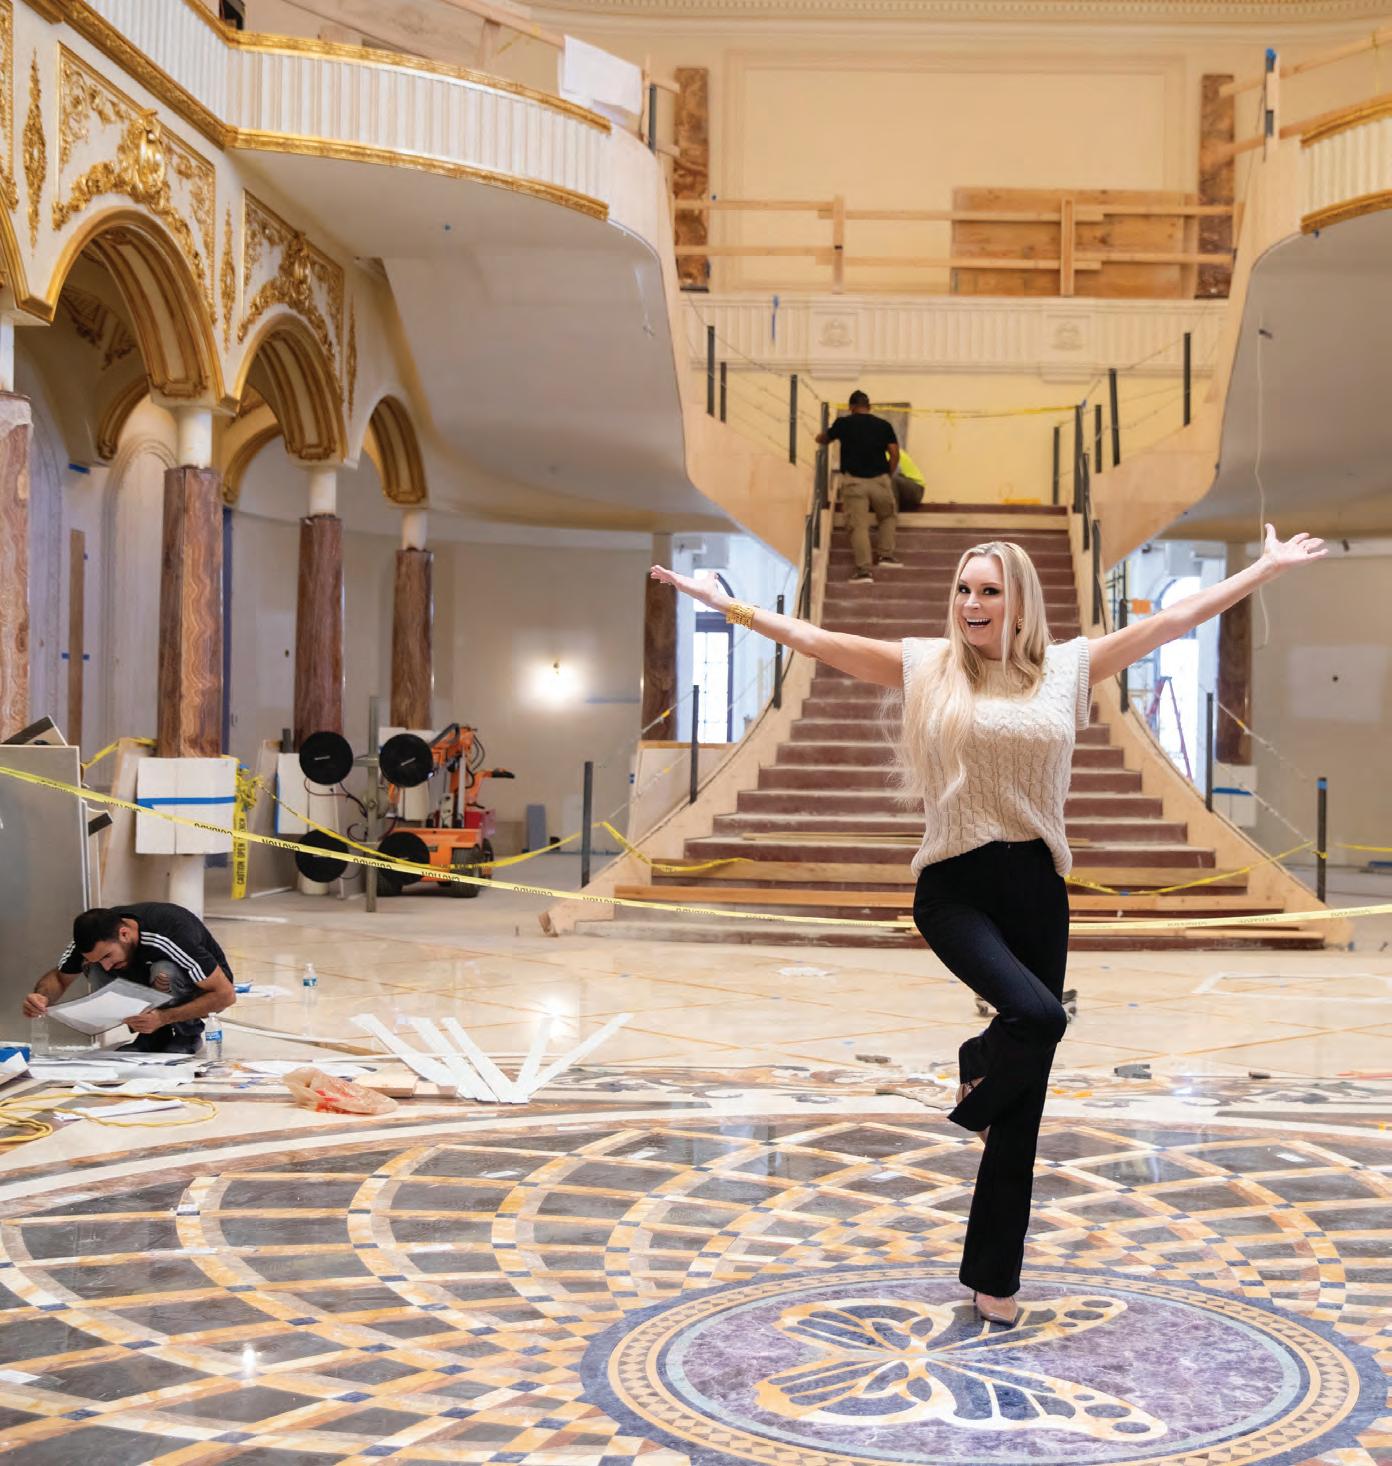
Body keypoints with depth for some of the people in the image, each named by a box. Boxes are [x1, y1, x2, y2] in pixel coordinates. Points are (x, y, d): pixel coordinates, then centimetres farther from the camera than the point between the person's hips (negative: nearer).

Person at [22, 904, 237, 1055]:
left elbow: (226, 994, -33)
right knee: (95, 971, -20)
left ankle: (188, 1033, -10)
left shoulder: (171, 938, -36)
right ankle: (154, 1036, -5)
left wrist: (163, 1018, -39)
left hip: (204, 990, -5)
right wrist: (42, 997, -27)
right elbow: (60, 976, -4)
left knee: (164, 971, -36)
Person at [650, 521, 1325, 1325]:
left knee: (1024, 1104, 5)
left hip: (1038, 887, 3)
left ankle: (995, 1276, 19)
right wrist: (726, 602, 1)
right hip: (955, 886, -2)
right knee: (1038, 1014, -30)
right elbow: (809, 637, 3)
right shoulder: (925, 665, 3)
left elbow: (1180, 617, 10)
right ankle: (979, 1070, 8)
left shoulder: (1067, 666, 6)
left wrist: (1268, 567, 12)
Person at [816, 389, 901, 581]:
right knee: (888, 517, 25)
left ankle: (863, 569, -12)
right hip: (880, 479, 2)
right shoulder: (883, 425, 8)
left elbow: (822, 439, 23)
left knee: (858, 525, -3)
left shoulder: (843, 423, 6)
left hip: (854, 481, -1)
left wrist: (821, 436, 46)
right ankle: (884, 555, 16)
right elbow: (894, 454, 4)